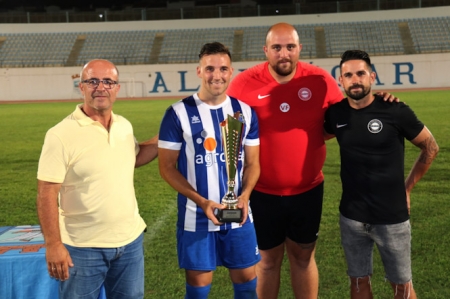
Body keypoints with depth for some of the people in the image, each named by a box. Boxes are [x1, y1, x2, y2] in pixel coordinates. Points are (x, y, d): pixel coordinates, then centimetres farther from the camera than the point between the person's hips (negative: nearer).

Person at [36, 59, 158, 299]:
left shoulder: (125, 126, 3)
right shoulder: (61, 135, -16)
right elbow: (47, 194, -16)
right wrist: (53, 245, -18)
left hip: (130, 241, 6)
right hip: (83, 248, -5)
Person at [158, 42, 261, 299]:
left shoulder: (245, 112, 3)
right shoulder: (179, 114, -8)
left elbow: (252, 162, 7)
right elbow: (167, 167, -7)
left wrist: (245, 194, -13)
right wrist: (201, 202, -19)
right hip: (196, 217, -3)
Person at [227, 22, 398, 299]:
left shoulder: (320, 80, -6)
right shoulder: (244, 84, -11)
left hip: (308, 190, 2)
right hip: (262, 192, -1)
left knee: (303, 257, 18)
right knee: (269, 259, 14)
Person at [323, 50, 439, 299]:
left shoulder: (395, 111, -13)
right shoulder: (335, 113, -3)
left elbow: (431, 148, 0)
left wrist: (407, 187, 3)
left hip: (392, 217, -3)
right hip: (351, 217, 3)